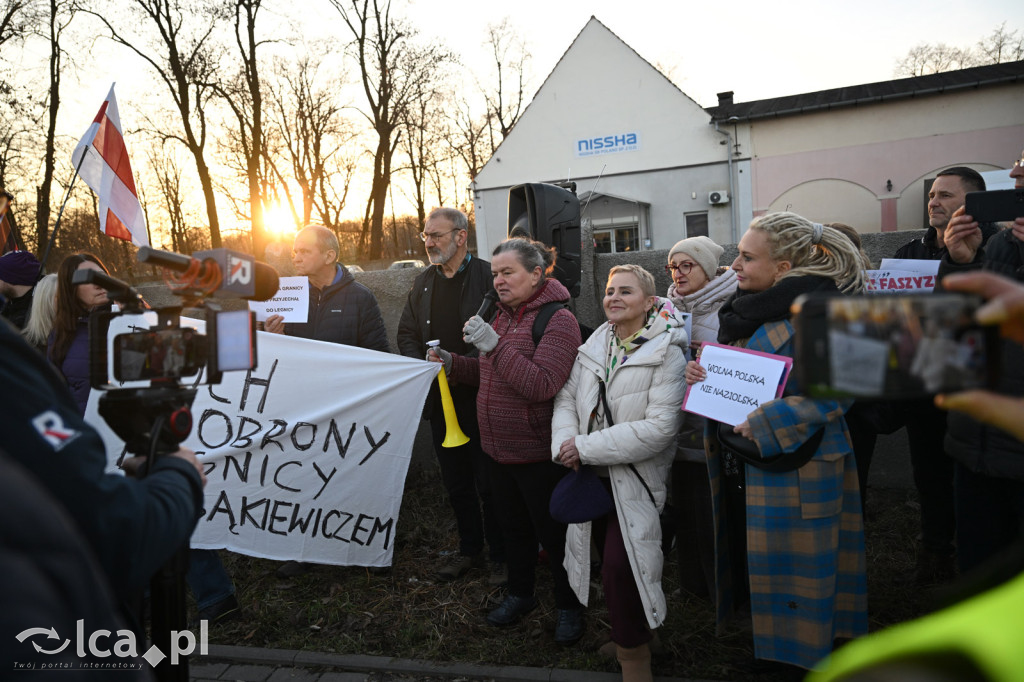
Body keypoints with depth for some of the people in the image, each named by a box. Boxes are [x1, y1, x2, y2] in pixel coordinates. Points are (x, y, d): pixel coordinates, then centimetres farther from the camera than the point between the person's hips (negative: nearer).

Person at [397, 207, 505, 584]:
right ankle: (469, 549, 33)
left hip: (481, 398, -6)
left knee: (489, 483, 3)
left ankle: (500, 554, 21)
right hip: (440, 398, 6)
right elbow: (406, 334, 15)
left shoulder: (488, 276, -8)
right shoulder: (423, 282, 12)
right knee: (456, 482, 16)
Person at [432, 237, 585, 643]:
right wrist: (453, 364, 2)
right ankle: (519, 595, 42)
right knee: (513, 527, 22)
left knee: (553, 533, 8)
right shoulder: (504, 316, 9)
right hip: (499, 449, 8)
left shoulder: (558, 321, -17)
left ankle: (568, 606, 30)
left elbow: (541, 386, -28)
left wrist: (494, 345, -31)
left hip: (538, 454, -8)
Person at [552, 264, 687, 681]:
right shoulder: (594, 346, 6)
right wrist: (564, 442, -15)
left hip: (634, 479, -5)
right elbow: (567, 398, 6)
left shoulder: (666, 353, -12)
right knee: (609, 561, 16)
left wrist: (586, 446, -21)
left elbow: (660, 426, -21)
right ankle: (629, 636, 39)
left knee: (620, 568, -9)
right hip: (592, 475, 6)